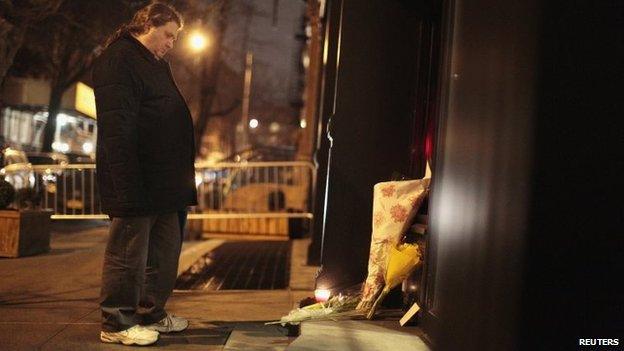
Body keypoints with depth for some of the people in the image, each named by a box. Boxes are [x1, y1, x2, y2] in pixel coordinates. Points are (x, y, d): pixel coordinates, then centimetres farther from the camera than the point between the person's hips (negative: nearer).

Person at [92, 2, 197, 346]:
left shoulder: (155, 64, 22)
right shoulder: (118, 59, -9)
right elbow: (117, 126, -18)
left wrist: (183, 171, 18)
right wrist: (128, 182, -24)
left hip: (165, 181, 10)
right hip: (137, 179, -10)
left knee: (165, 249, 14)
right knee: (129, 251, -3)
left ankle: (152, 313, 26)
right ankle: (117, 323, 6)